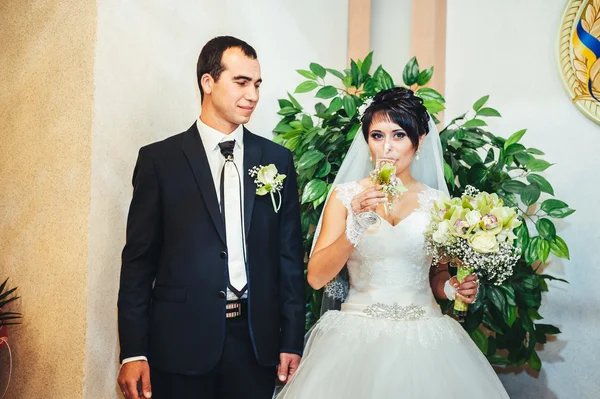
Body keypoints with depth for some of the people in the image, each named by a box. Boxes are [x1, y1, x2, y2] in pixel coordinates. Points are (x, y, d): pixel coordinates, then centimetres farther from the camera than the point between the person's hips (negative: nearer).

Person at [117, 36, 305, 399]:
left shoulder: (277, 160, 7)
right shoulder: (159, 160, 0)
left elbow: (290, 256, 7)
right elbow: (139, 260, -1)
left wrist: (292, 342, 3)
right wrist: (133, 352, -5)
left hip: (256, 342, 2)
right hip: (181, 342, -2)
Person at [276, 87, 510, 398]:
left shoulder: (437, 202, 3)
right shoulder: (346, 195, 0)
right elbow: (316, 277, -7)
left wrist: (453, 288, -8)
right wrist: (357, 226, -19)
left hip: (424, 339, 1)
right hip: (358, 336, -1)